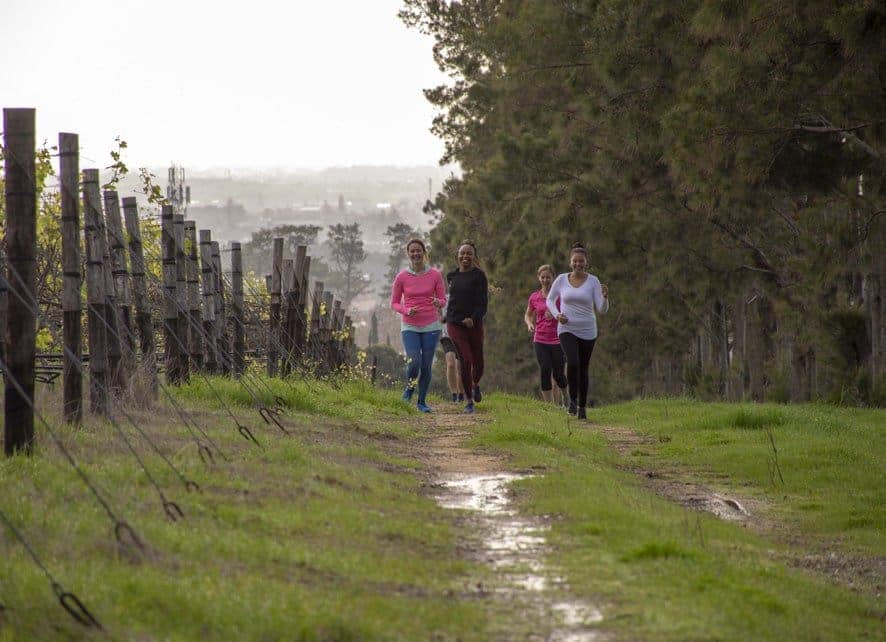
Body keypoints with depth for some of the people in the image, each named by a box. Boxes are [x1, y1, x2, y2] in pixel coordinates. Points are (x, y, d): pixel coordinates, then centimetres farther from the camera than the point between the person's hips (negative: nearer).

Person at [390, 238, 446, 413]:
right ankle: (409, 387, 14)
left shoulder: (435, 275, -1)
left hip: (431, 326, 1)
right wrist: (406, 311, -14)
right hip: (410, 327, -1)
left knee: (426, 366, 2)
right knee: (414, 362, -17)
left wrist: (438, 303, -19)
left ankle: (422, 401, 18)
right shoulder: (402, 277, -2)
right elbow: (394, 303, 7)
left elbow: (443, 300, 6)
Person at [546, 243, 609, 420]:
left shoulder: (593, 281, -5)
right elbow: (550, 300, 13)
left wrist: (605, 297, -30)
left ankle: (582, 406, 25)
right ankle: (572, 398, -4)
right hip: (567, 329, -1)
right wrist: (556, 315, -6)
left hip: (587, 332, 1)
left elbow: (602, 310, -9)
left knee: (583, 369, 9)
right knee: (572, 363, -24)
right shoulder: (561, 280, -2)